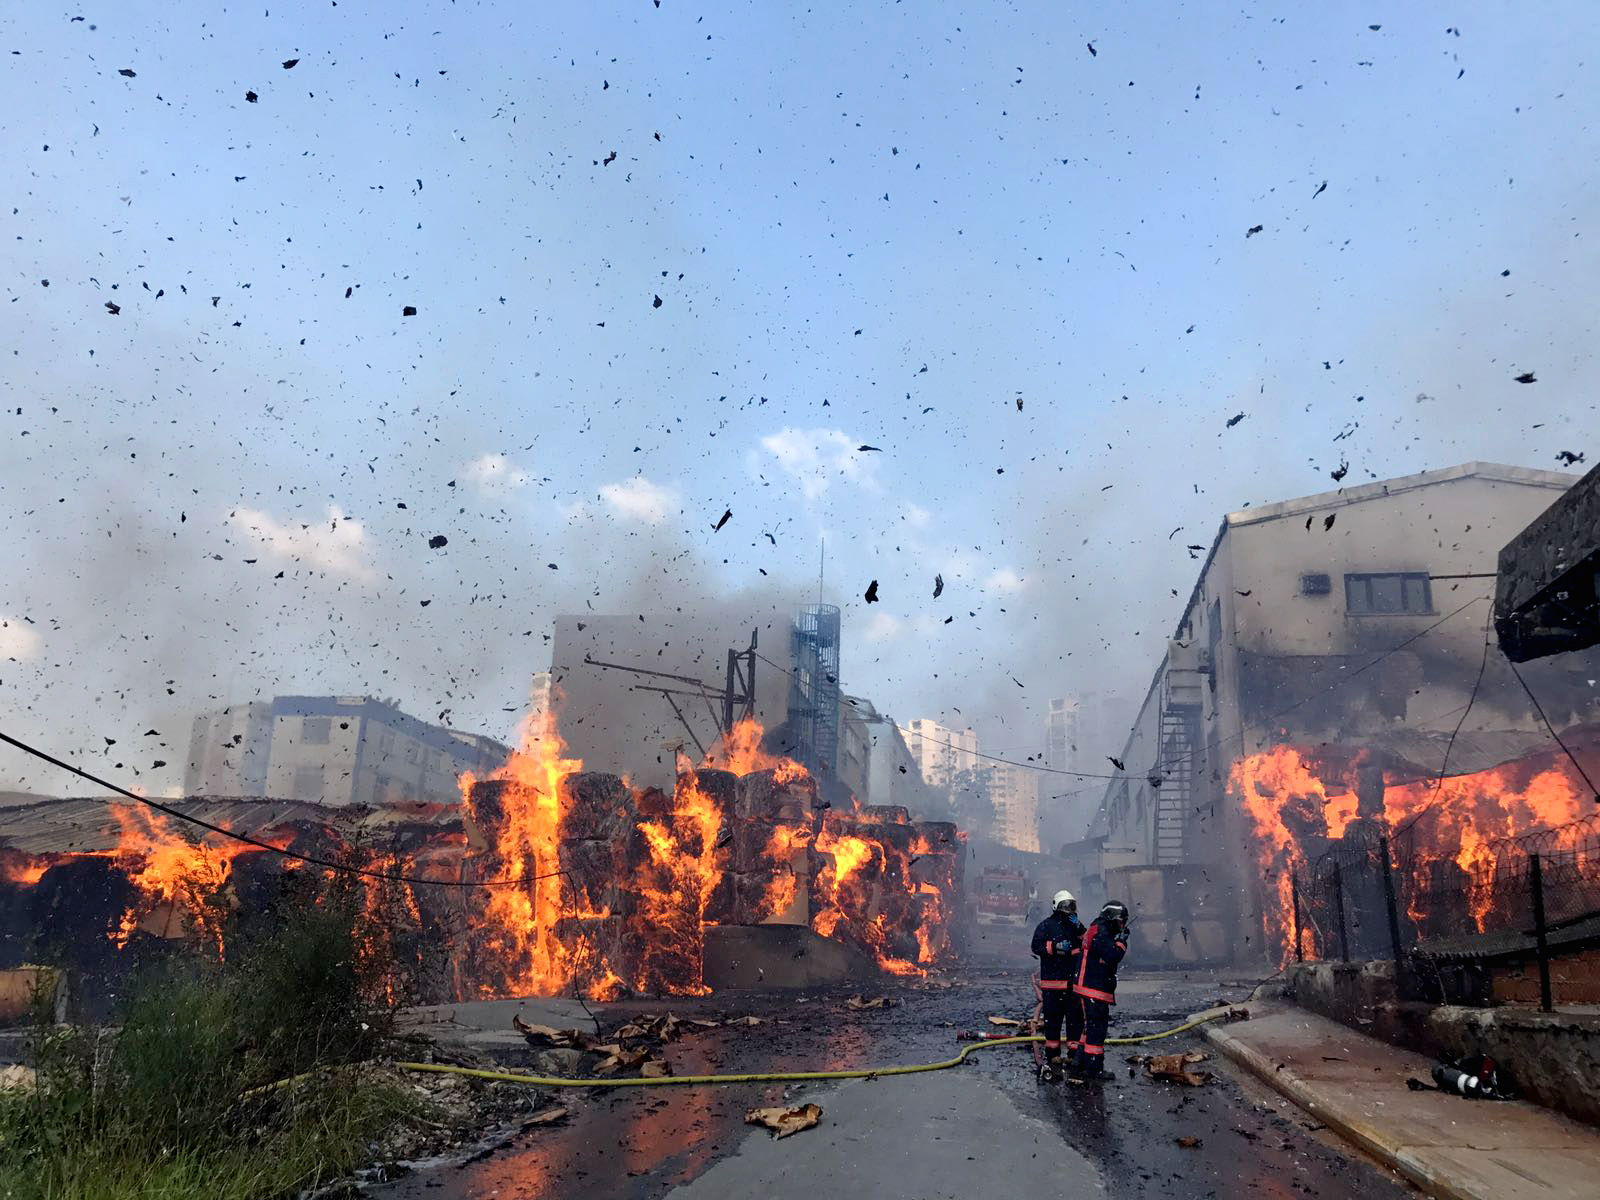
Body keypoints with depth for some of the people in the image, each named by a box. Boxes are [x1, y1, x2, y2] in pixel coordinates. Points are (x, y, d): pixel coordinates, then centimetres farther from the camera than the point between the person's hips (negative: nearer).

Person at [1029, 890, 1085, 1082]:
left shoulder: (1076, 925, 14)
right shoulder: (1046, 925, 1)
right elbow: (1037, 946, -8)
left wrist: (1079, 928, -12)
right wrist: (1056, 946, -18)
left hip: (1073, 981, 4)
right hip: (1052, 981, -3)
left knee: (1075, 1017, 2)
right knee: (1052, 1018, 0)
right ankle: (1052, 1056, 10)